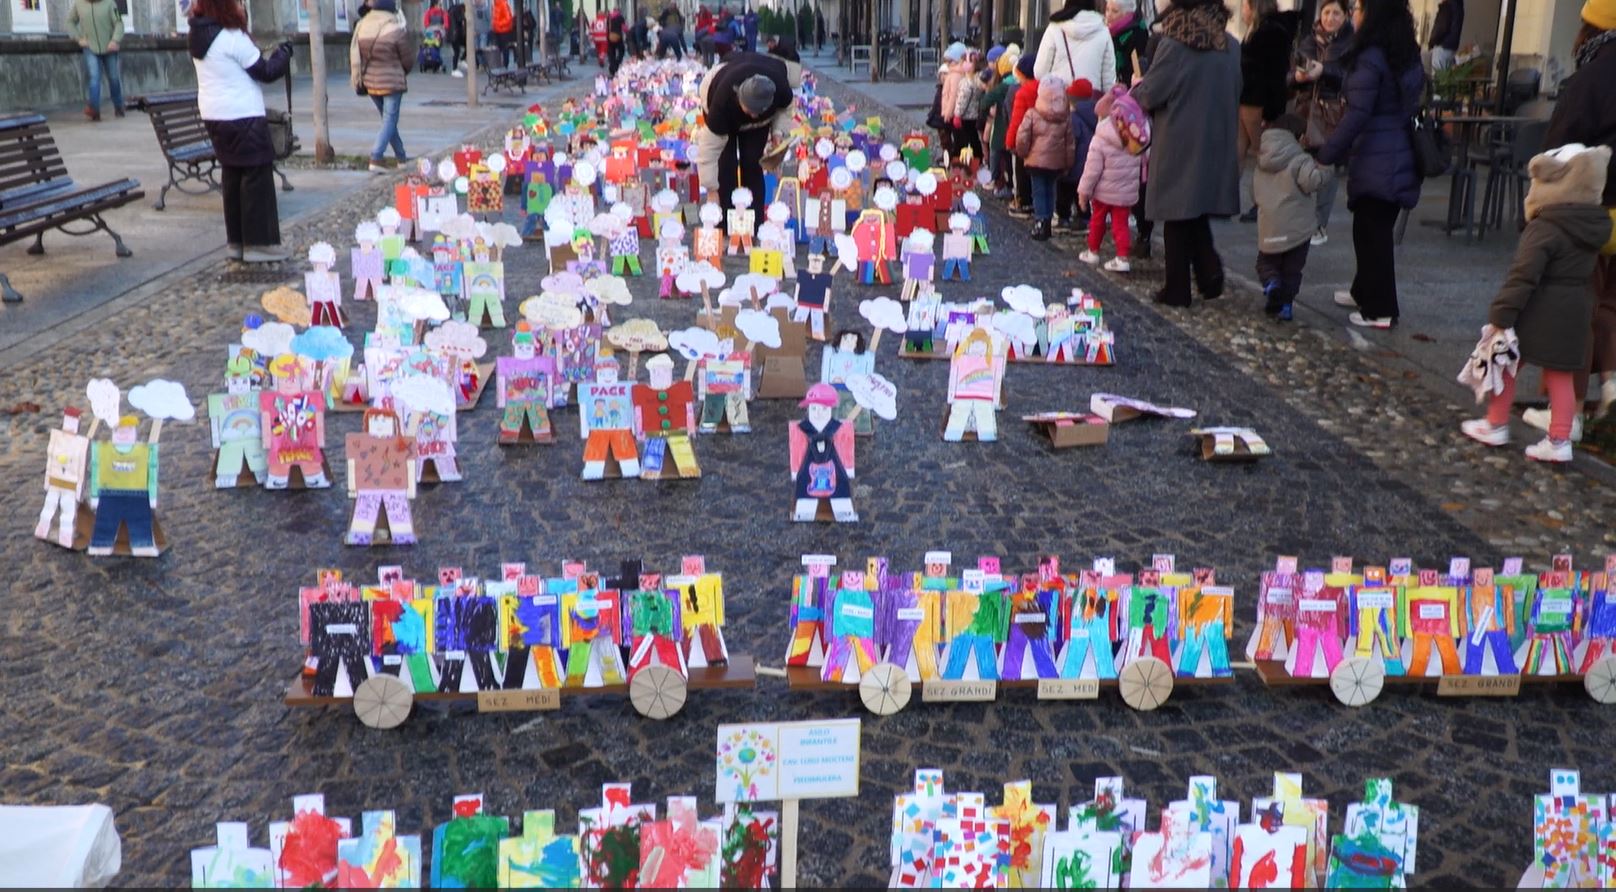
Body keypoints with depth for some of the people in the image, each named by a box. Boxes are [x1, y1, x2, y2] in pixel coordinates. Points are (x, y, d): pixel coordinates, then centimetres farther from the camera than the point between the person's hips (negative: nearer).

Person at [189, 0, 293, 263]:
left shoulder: (197, 37, 7)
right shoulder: (233, 38, -17)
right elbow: (265, 72, -11)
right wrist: (284, 52, 4)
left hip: (214, 116, 8)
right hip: (243, 116, -8)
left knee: (232, 176, 13)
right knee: (257, 177, -2)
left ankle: (237, 241, 17)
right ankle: (259, 243, -1)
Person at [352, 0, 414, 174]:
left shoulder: (361, 26, 0)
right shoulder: (395, 29, -15)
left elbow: (354, 54, 4)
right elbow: (407, 59, -7)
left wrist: (356, 78, 13)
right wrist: (404, 71, 15)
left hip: (370, 82, 6)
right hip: (392, 82, -6)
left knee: (387, 119, 18)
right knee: (389, 121, -1)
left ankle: (401, 157, 25)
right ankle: (375, 159, -14)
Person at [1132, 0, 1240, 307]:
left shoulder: (1174, 44, -15)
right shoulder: (1231, 46, 3)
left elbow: (1147, 97, -9)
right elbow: (1234, 94, 15)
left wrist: (1137, 85, 12)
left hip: (1179, 146, -5)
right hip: (1217, 144, 5)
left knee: (1178, 218, 5)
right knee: (1199, 216, 18)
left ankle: (1177, 289, 10)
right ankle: (1210, 274, 7)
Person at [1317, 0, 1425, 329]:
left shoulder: (1371, 58, -16)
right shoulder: (1406, 56, 12)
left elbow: (1357, 115, -20)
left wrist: (1325, 156, -16)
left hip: (1375, 161, -9)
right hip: (1397, 158, 9)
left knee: (1371, 232, -1)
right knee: (1375, 229, 20)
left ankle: (1381, 310, 4)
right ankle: (1365, 292, 33)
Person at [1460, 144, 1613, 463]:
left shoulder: (1543, 229, -20)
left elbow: (1522, 277, -21)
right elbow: (1585, 271, 15)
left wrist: (1500, 316, -19)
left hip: (1537, 314, -6)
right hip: (1574, 314, 6)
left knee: (1505, 364, 11)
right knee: (1560, 376, 11)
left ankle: (1496, 426, 20)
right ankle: (1559, 440, 11)